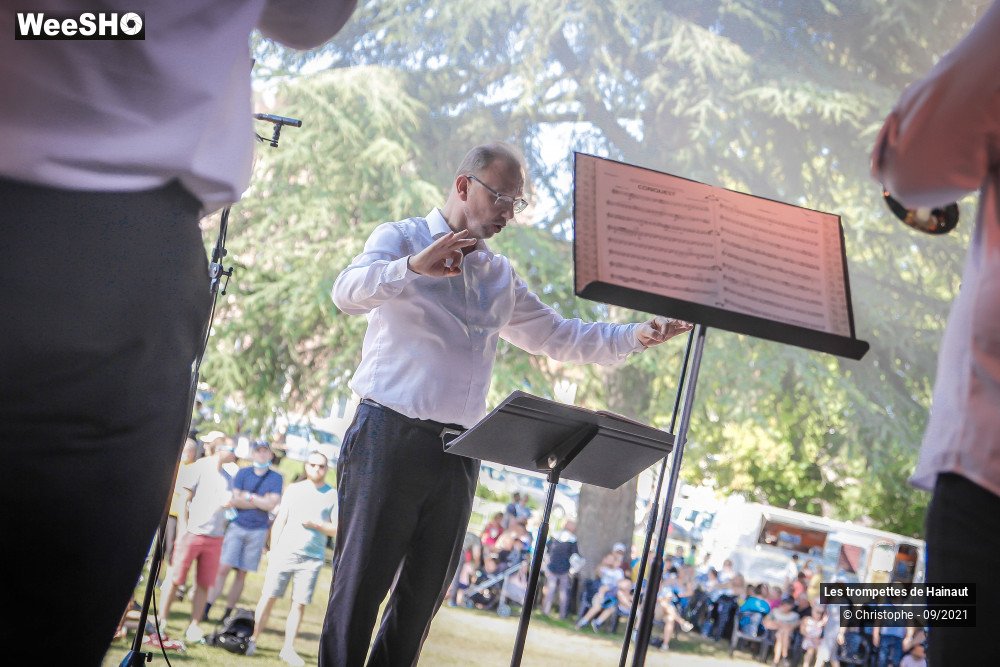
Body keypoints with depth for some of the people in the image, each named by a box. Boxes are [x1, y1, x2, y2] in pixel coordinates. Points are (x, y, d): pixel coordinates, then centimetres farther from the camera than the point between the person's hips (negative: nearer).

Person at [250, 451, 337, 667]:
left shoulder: (333, 495, 4)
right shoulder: (294, 489, 10)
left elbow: (336, 529, 2)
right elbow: (280, 521, 11)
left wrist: (316, 524, -13)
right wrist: (272, 549, 5)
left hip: (312, 558, -1)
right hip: (284, 552, 1)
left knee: (299, 604, -1)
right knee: (268, 597, -1)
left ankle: (288, 648, 6)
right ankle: (253, 639, 8)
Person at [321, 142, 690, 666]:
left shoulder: (501, 277, 20)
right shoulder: (400, 239, 1)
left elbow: (560, 337, 22)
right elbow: (347, 292, -18)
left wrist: (637, 337, 7)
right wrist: (414, 267, -38)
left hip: (458, 450, 6)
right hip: (391, 438, -6)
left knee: (423, 596, 8)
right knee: (361, 583, -5)